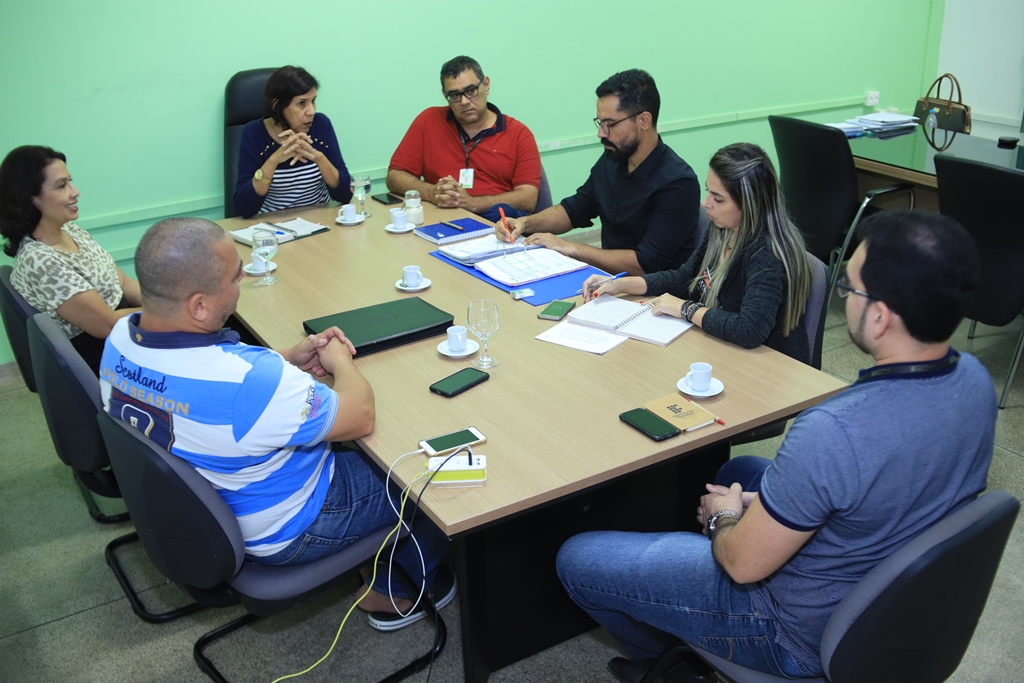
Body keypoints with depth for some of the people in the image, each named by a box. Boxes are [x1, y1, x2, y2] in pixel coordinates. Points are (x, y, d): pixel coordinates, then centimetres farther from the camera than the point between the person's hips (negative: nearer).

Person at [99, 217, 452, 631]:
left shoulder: (121, 337, -14)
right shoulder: (247, 381, -41)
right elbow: (361, 418, -25)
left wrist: (286, 360, -5)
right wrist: (341, 361, -6)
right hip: (278, 534, -8)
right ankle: (394, 595, 28)